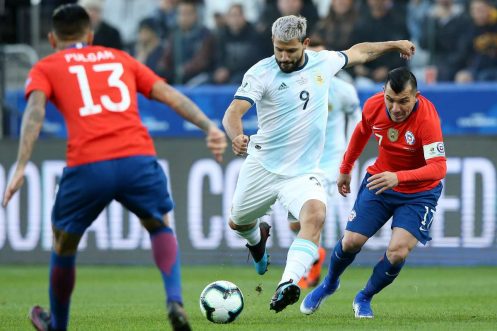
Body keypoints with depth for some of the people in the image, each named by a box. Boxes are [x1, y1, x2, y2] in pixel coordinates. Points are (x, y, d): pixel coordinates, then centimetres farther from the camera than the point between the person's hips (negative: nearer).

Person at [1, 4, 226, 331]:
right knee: (160, 225, 28)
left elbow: (35, 110, -1)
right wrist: (209, 127, 9)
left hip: (87, 166, -2)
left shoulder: (45, 67, 19)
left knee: (64, 242, 23)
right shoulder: (120, 58, 28)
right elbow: (170, 95, 17)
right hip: (138, 158, 2)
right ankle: (175, 301, 4)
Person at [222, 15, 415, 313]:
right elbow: (233, 112, -23)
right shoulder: (261, 73, -13)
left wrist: (394, 44, 25)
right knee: (238, 223, 18)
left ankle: (288, 285, -41)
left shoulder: (323, 63, 0)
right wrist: (237, 136, -44)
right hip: (262, 166, 0)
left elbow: (357, 53, 21)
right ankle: (258, 238, 57)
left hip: (303, 172, 0)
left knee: (315, 215, -30)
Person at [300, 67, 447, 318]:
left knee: (398, 252, -18)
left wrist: (398, 177, -51)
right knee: (351, 241, -2)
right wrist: (345, 169, 18)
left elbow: (438, 167, -38)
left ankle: (364, 298, 11)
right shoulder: (373, 106, -16)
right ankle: (329, 284, 32)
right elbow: (362, 132, 9)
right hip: (379, 182, 3)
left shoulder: (427, 117, -31)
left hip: (419, 192, -3)